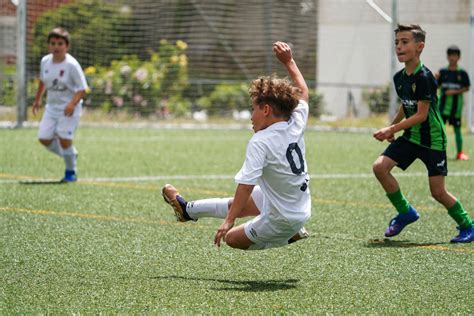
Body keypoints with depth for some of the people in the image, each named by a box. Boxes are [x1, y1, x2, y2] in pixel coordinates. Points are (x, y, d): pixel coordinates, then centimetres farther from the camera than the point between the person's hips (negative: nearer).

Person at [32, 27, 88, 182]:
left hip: (69, 109, -6)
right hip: (52, 106, 6)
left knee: (64, 139, -12)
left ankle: (71, 171, 10)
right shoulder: (45, 61, 0)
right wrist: (38, 99, 24)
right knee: (44, 138, -3)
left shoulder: (71, 65, -18)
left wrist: (72, 104, -31)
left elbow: (82, 89, -16)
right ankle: (70, 155, 24)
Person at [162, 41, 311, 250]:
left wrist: (229, 220, -27)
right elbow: (303, 92, 12)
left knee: (232, 238, 15)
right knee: (233, 205, 26)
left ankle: (288, 236, 18)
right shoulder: (296, 124, -8)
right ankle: (188, 210, 47)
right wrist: (288, 61, 15)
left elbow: (246, 185, -31)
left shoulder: (260, 142, -28)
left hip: (281, 220, -8)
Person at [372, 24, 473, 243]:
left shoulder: (424, 77, -21)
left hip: (432, 140, -7)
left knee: (438, 192, -5)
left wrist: (392, 129, -23)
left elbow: (421, 115, -23)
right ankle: (405, 212, 5)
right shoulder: (399, 78, 3)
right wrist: (392, 127, 15)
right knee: (380, 167, -12)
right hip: (410, 136, 7)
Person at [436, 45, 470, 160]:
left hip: (456, 105, -1)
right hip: (443, 104, 1)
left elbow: (467, 88, 1)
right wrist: (436, 79, -16)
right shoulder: (443, 72, 4)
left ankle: (460, 152, 17)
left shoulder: (462, 73, -1)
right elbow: (436, 86, 4)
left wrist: (455, 92, -13)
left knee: (457, 129, 6)